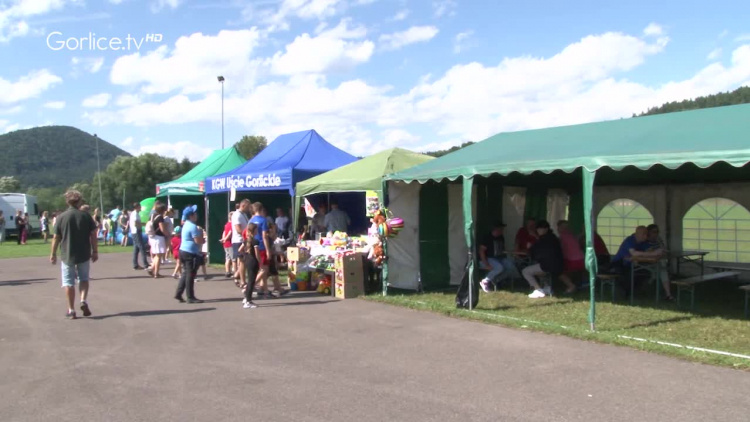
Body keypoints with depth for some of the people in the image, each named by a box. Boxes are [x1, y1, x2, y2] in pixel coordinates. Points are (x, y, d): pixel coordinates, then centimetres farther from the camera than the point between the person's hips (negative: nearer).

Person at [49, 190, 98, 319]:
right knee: (84, 278, 18)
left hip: (67, 255, -1)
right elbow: (93, 235, -4)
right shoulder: (86, 216, -3)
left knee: (68, 282, 7)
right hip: (84, 254, 1)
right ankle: (84, 301, -3)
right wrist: (95, 251, 4)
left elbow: (56, 237, -3)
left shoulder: (61, 217, -5)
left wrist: (53, 253, 7)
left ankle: (71, 311, 8)